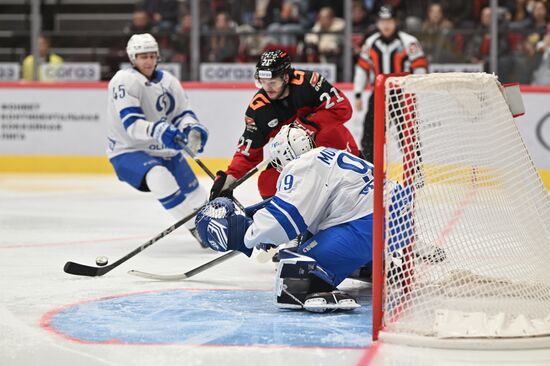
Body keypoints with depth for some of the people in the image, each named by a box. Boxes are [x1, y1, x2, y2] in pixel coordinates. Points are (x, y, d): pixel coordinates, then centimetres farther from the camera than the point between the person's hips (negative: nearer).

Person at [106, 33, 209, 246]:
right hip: (128, 153, -7)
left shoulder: (167, 81, 3)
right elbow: (131, 124, -29)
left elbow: (182, 112, 5)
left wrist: (192, 129, -19)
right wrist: (158, 131, -47)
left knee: (197, 197, 11)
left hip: (164, 151, 7)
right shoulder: (125, 81, -18)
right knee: (159, 177, -36)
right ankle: (196, 229, -30)